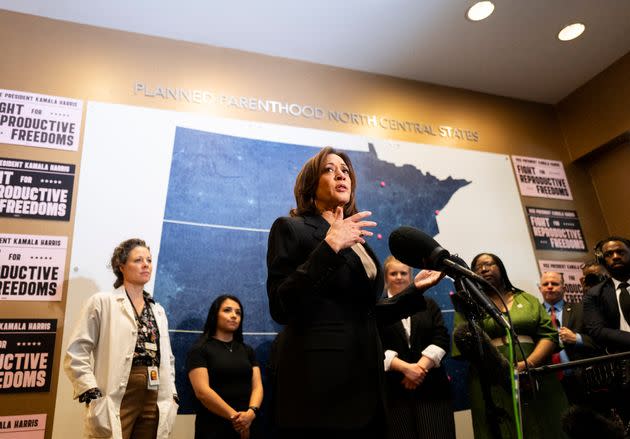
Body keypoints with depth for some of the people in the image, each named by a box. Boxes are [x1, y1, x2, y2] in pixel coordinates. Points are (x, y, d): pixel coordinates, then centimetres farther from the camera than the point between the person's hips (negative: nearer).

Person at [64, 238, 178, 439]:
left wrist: (171, 396, 8)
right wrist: (93, 395, -13)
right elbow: (75, 355, -6)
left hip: (154, 402, 5)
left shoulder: (158, 311, 15)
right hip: (118, 401, -5)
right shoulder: (102, 302, -2)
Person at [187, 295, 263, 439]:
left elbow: (257, 386, 2)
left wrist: (251, 412, -17)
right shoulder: (200, 350, -4)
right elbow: (202, 391, -14)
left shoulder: (247, 351, 10)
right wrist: (233, 416, -17)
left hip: (247, 426, 4)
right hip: (214, 427, -4)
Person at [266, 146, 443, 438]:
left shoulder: (357, 241, 15)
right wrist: (328, 248, -21)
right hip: (317, 378, -6)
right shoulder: (290, 228, -4)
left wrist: (415, 289, 10)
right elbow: (281, 309, -16)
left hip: (363, 377, 7)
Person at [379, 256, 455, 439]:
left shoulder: (428, 304, 14)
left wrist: (420, 367, -9)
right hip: (394, 389, -2)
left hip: (431, 386, 2)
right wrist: (406, 368, -14)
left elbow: (441, 339, 3)